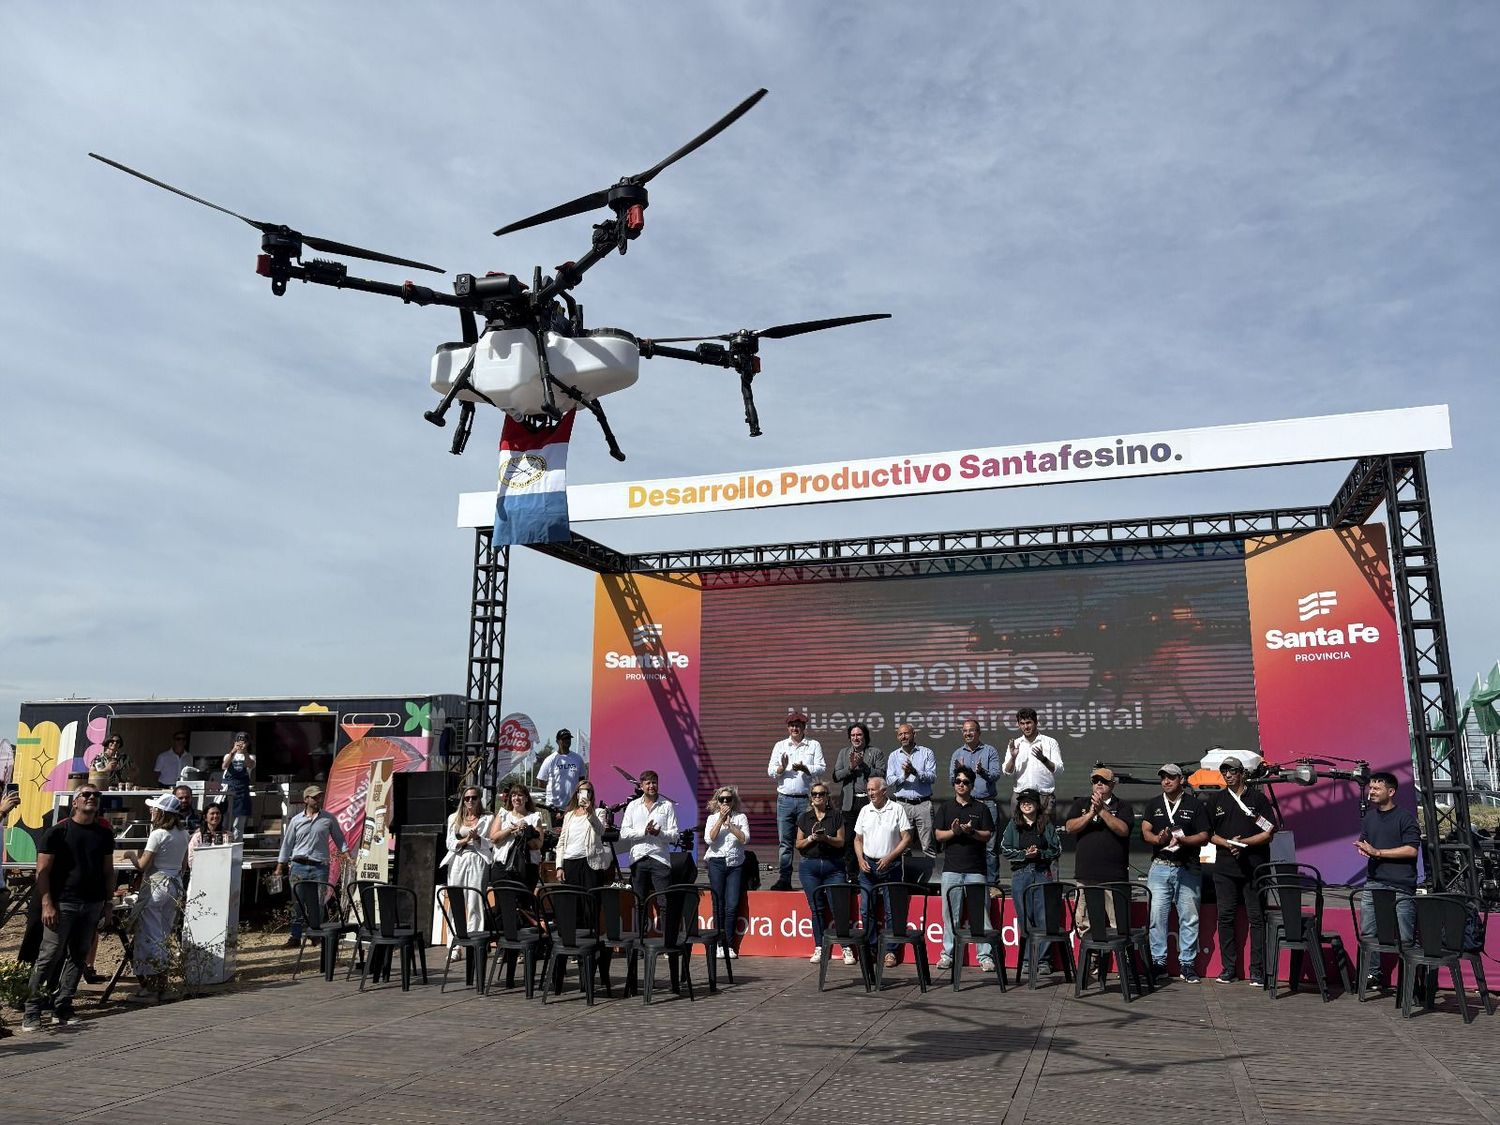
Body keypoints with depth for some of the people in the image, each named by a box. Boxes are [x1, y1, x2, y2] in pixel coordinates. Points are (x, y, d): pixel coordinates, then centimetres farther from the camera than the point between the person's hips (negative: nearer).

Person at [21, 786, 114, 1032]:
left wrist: (109, 903, 10)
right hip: (63, 903, -5)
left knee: (78, 957, 7)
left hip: (93, 905, 5)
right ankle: (31, 1013, 3)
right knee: (49, 956, -6)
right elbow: (42, 871, -5)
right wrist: (47, 904, -13)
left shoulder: (104, 834, 12)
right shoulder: (58, 831, -2)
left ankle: (62, 1009, 14)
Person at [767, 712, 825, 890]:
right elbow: (770, 771, 8)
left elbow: (822, 769, 0)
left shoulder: (814, 745, 9)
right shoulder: (780, 746, 15)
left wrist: (805, 768, -15)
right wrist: (782, 767, -12)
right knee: (784, 841, 1)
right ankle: (784, 879, 4)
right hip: (785, 799, 2)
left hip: (807, 799, -2)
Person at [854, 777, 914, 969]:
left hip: (890, 865, -3)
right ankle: (871, 949, 13)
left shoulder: (897, 809, -3)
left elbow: (907, 838, -6)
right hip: (868, 865, 4)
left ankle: (891, 951, 7)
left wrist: (890, 857, -14)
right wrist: (861, 860, -2)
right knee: (868, 910, 3)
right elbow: (858, 839, 14)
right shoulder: (865, 811, 9)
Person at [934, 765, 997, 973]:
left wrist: (972, 831, -16)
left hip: (976, 869, -1)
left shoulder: (981, 808, 8)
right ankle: (948, 954, 11)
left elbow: (988, 835, 2)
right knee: (950, 913, 3)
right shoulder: (945, 808, 11)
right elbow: (938, 835, 6)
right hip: (951, 868, 1)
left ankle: (985, 956, 2)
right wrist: (953, 831, -13)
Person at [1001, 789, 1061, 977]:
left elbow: (1057, 850, 6)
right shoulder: (1013, 825, 8)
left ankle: (1043, 960, 3)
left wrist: (1039, 854, -10)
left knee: (1043, 919, -4)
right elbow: (1005, 850, 2)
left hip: (1042, 874, 0)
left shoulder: (1048, 826, 8)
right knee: (1025, 919, 1)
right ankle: (1027, 960, 8)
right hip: (1020, 875, 0)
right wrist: (1024, 854, -11)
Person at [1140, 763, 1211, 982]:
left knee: (1189, 917, 1)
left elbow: (1204, 837, 0)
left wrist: (1182, 840, -17)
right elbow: (1145, 831, 4)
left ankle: (1187, 964, 9)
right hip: (1160, 867, 2)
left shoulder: (1195, 805, 6)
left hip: (1188, 868, -2)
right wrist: (1159, 839, -18)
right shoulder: (1154, 805, 14)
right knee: (1156, 915, -2)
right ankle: (1158, 962, 6)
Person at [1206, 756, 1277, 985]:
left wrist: (1243, 842, -11)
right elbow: (1208, 834, 12)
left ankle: (1258, 971, 2)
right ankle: (1228, 969, 10)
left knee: (1257, 918, -2)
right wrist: (1228, 844, -5)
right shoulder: (1216, 800, 12)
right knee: (1226, 917, 3)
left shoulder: (1258, 798, 4)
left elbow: (1269, 833, 0)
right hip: (1225, 867, 3)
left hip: (1255, 866, -2)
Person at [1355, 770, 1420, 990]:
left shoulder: (1405, 818, -5)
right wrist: (1363, 848, 0)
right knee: (1367, 934, 7)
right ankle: (1374, 973, 19)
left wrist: (1378, 852, -14)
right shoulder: (1369, 817, 15)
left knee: (1405, 938, -4)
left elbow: (1412, 850, -13)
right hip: (1373, 883, 6)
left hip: (1401, 887, -6)